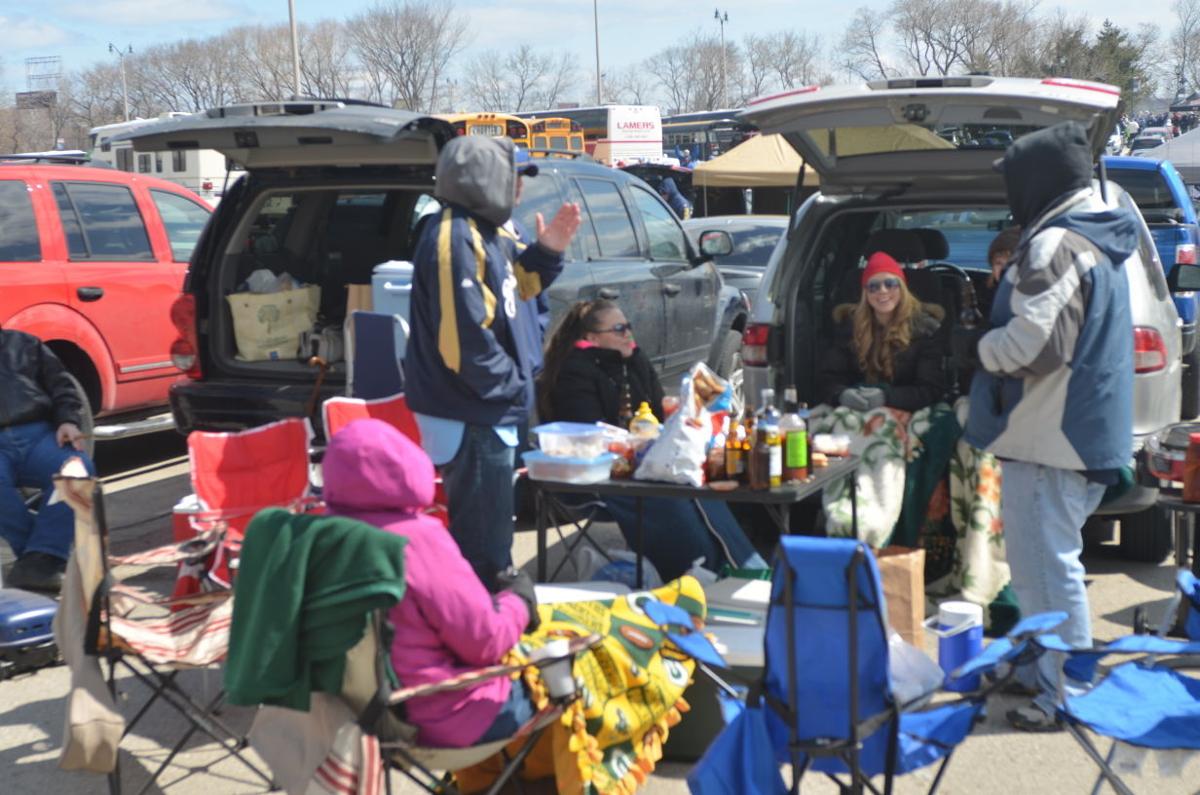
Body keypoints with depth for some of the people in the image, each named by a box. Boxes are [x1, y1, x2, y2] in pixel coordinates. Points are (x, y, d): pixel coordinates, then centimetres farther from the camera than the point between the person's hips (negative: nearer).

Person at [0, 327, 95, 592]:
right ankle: (48, 554, -20)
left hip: (38, 434, 2)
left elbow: (61, 385, 18)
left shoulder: (23, 343, 24)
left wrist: (68, 420, 0)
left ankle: (39, 559, -30)